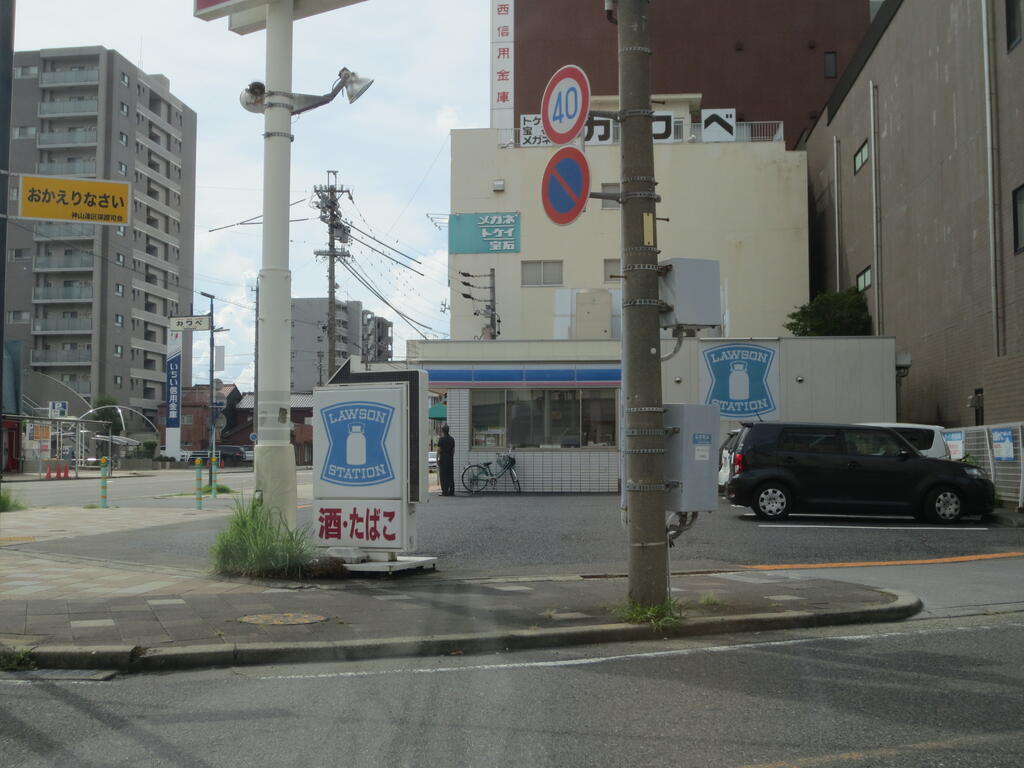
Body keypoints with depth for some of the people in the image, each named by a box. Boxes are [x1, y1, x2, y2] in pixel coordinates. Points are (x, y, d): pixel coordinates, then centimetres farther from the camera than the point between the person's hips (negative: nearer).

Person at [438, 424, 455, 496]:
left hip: (443, 459, -6)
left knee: (443, 476, -4)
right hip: (450, 459, 6)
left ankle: (445, 491, -7)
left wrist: (437, 459, -3)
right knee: (451, 476, 8)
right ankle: (451, 491, 8)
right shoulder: (452, 439, 9)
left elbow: (438, 450, -9)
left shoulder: (441, 439, -9)